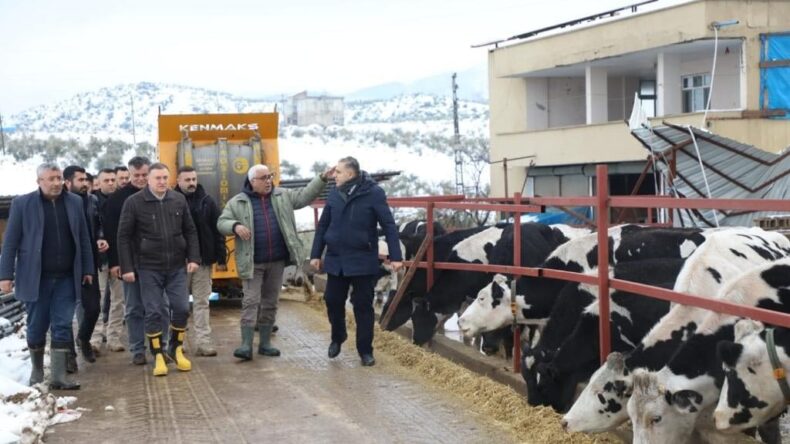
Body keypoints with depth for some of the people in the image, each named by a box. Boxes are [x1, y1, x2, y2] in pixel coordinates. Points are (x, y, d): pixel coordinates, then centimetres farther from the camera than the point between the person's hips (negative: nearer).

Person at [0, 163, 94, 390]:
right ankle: (37, 371, 26)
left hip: (66, 278, 2)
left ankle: (58, 376, 4)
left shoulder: (74, 202, 5)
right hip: (36, 278, -2)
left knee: (62, 327, 0)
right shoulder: (22, 203, -3)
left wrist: (88, 269, 7)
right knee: (37, 327, 8)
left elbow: (83, 238, 10)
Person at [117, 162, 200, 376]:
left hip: (177, 266, 3)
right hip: (149, 268, -3)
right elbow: (124, 236, -4)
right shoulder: (134, 202, -6)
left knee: (182, 308, 3)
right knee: (154, 312, 1)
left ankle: (176, 349, 23)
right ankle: (158, 355, 13)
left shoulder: (179, 200, 2)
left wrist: (193, 258, 2)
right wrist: (127, 268, -7)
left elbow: (190, 231, 10)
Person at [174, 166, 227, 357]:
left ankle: (204, 343, 6)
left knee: (201, 302, 5)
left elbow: (217, 231, 4)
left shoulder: (207, 201, 4)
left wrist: (221, 257, 0)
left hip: (203, 261, 1)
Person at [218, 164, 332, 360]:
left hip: (277, 261, 4)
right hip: (252, 262, -3)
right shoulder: (238, 202, 0)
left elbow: (305, 195, 10)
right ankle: (246, 345, -7)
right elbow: (222, 222, 0)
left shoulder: (283, 196, 9)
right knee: (251, 302, -7)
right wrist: (236, 226, -21)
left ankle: (265, 343, 19)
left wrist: (322, 179, 1)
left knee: (270, 303, 10)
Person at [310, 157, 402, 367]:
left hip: (363, 261, -4)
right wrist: (315, 254, 8)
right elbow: (323, 226, 10)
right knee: (333, 300, 9)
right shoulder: (334, 194, 3)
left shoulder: (373, 193, -10)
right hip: (335, 260, 4)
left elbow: (389, 225, -10)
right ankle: (337, 338, 34)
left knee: (363, 306, 3)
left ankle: (365, 351, 15)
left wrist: (396, 257, -14)